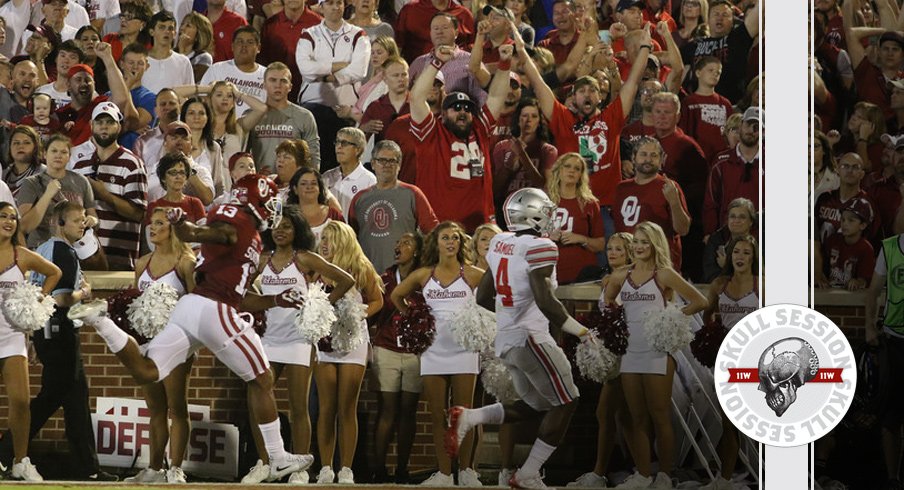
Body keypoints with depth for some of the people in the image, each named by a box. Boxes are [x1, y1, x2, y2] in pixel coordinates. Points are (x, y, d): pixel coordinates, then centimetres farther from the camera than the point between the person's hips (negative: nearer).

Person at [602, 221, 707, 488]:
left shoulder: (664, 275, -4)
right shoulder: (621, 276, 10)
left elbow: (700, 301, -6)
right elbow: (607, 303, 27)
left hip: (657, 353, -5)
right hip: (630, 353, 5)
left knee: (660, 417, -2)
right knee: (637, 419, 8)